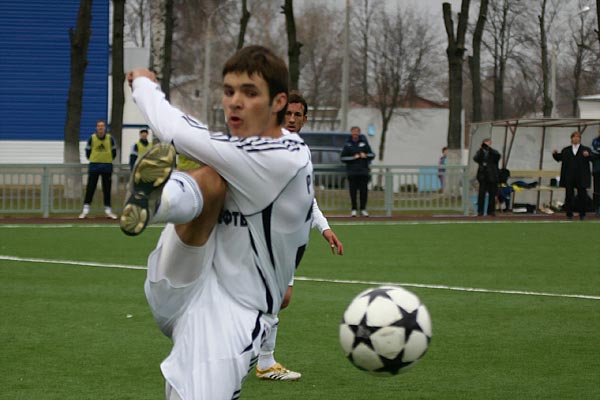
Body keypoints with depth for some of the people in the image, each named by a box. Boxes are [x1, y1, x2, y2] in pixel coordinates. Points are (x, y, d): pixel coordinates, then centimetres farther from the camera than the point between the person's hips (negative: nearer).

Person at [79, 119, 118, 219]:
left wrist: (107, 160, 8)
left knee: (107, 189, 4)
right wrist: (93, 160, 8)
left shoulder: (110, 139, 1)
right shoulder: (92, 138, -1)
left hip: (107, 167, 1)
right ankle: (85, 210, 0)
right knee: (90, 188, -2)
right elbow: (88, 152, 6)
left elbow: (114, 153, 9)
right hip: (94, 166, -1)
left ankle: (108, 210, 10)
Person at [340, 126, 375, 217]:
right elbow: (342, 158, 2)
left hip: (364, 171, 2)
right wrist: (353, 157, -10)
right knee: (353, 191, -2)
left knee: (364, 190, -1)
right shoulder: (347, 144, 5)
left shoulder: (364, 142, 11)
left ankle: (363, 209, 5)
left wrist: (365, 155, -7)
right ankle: (354, 209, 4)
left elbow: (372, 155, 13)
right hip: (352, 172, -2)